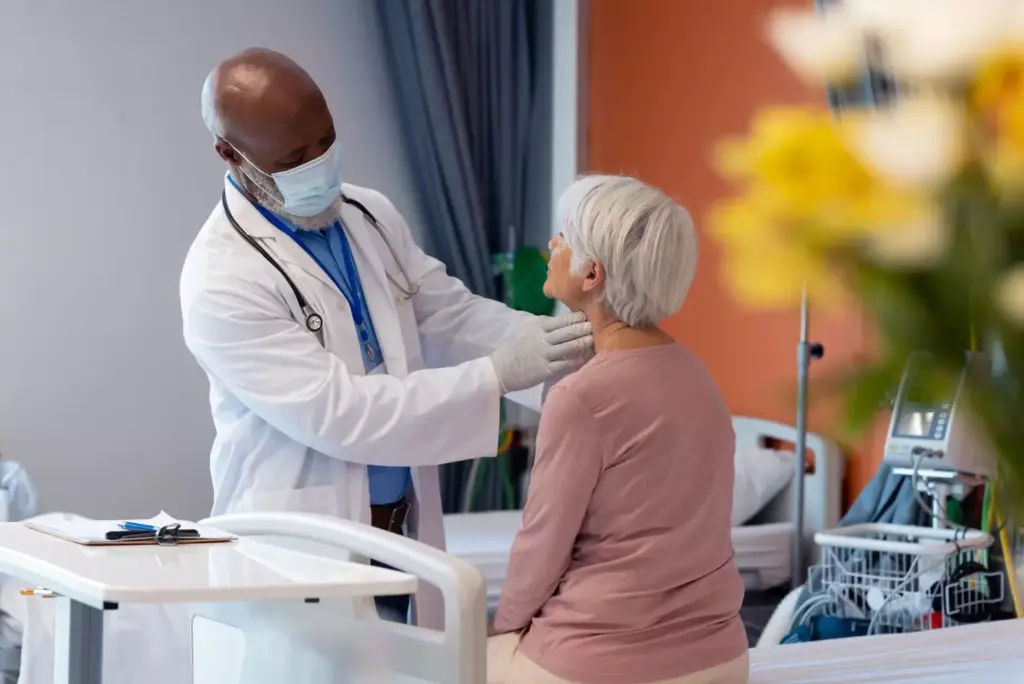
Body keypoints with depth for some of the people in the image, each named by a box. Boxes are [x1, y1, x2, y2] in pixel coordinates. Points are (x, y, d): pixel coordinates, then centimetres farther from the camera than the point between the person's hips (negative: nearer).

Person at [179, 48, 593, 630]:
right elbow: (338, 412, -23)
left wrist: (547, 339, -16)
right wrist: (499, 374, -25)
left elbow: (450, 317, 5)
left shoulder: (372, 216, 6)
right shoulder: (221, 281, -17)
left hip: (400, 532, 6)